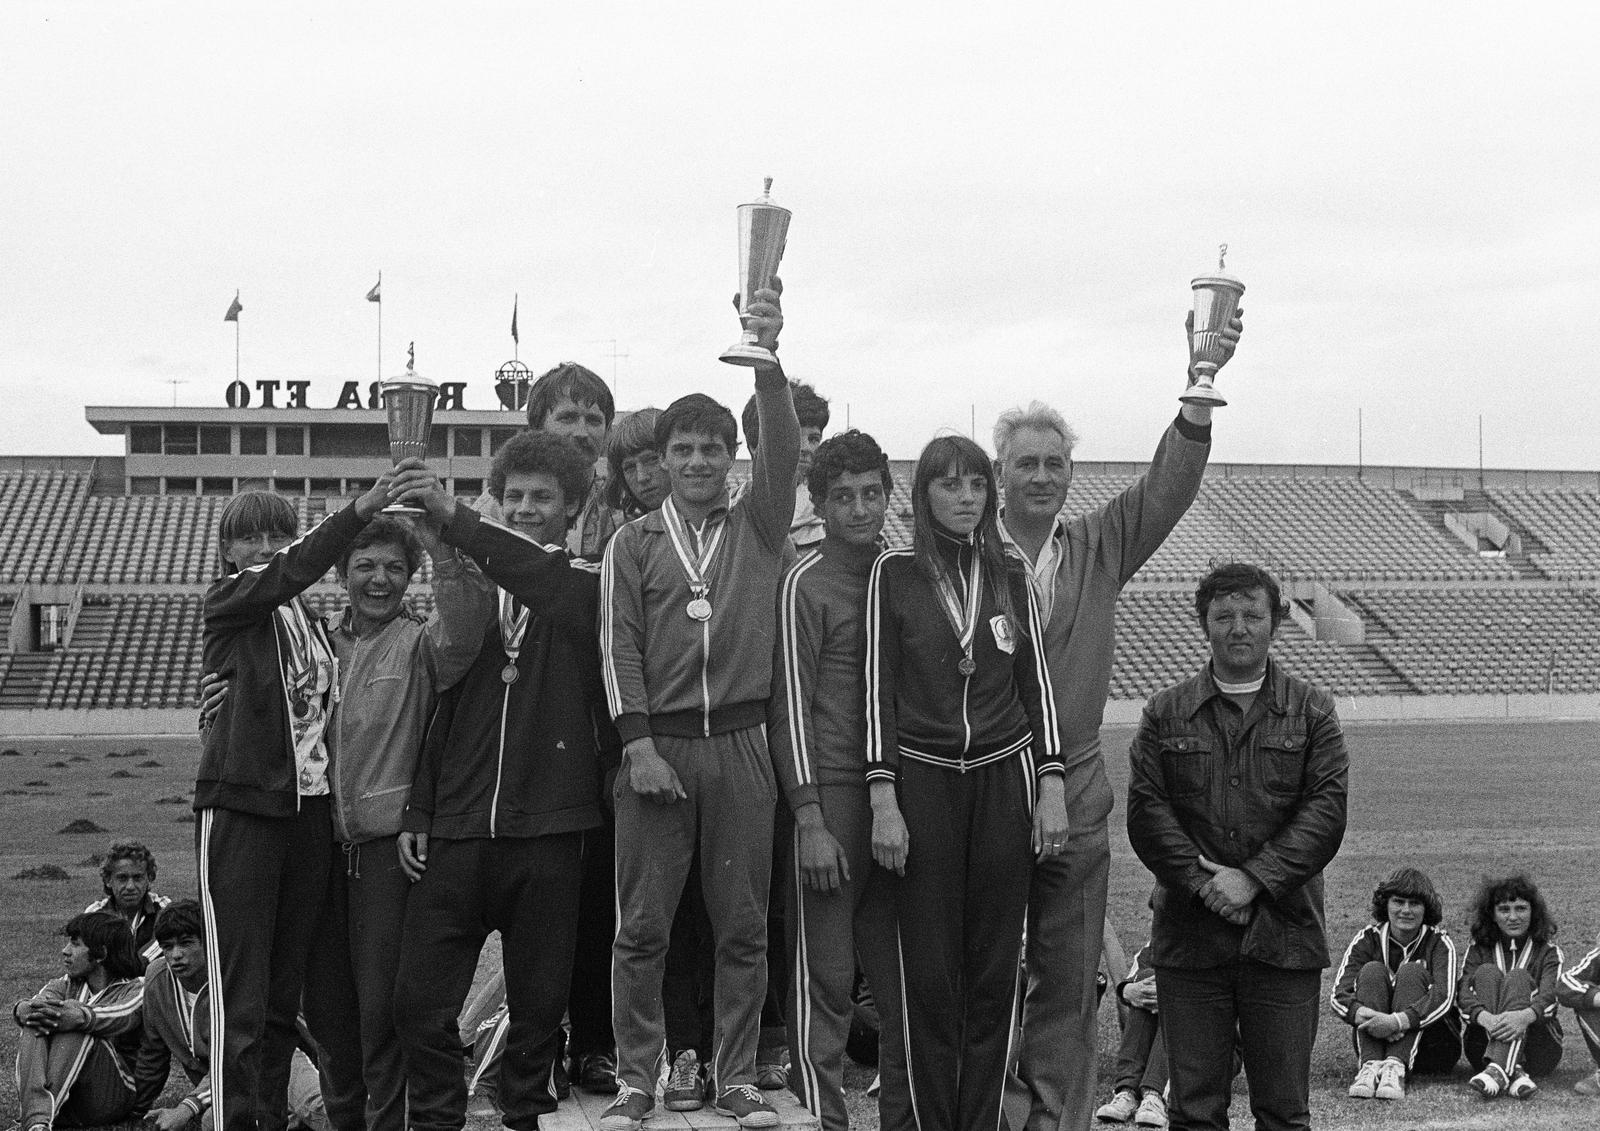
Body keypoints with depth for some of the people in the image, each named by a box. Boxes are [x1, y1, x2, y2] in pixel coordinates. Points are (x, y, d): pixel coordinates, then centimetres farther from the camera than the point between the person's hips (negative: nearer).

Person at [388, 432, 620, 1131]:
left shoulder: (586, 588, 4)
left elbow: (546, 585, -22)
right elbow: (440, 707, 15)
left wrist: (454, 520, -29)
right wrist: (416, 812, 9)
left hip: (549, 835, -3)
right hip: (457, 831, 3)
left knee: (539, 1002, 4)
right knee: (420, 1001, -1)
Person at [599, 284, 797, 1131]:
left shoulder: (759, 528, 9)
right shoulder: (633, 544, 8)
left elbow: (783, 449, -6)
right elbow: (619, 646, 1)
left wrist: (768, 358, -19)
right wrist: (637, 744, -9)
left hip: (741, 744, 1)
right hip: (657, 746, -1)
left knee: (743, 925, 5)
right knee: (641, 926, 1)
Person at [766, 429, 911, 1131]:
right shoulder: (805, 583, -2)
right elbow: (790, 706, -6)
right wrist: (812, 822, -12)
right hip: (831, 794, -5)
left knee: (908, 978, 7)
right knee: (824, 981, -2)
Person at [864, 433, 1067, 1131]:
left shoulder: (1008, 575, 9)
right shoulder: (895, 572, 1)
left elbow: (1036, 683, 10)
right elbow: (878, 687, -1)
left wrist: (1051, 786, 2)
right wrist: (883, 799, -8)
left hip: (1002, 779, 2)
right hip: (922, 780, -2)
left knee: (994, 968, 4)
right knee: (928, 972, -1)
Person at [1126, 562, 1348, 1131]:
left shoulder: (1311, 710, 7)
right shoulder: (1165, 713, 9)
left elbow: (1327, 809, -3)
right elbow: (1145, 810, 0)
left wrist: (1254, 878, -13)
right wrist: (1201, 881, -13)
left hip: (1283, 934, 0)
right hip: (1189, 936, 1)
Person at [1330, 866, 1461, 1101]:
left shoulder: (1439, 943, -2)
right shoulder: (1368, 939, 2)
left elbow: (1444, 998, -20)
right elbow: (1339, 994, -11)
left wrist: (1398, 1021, -37)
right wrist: (1363, 1015, -35)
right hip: (1373, 1042, 1)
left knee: (1411, 972, -22)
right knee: (1372, 970, -20)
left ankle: (1396, 1067, -41)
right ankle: (1370, 1066, -39)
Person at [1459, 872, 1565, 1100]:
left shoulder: (1547, 951, 8)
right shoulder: (1479, 950, 13)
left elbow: (1550, 995, -13)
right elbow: (1464, 993, -7)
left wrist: (1526, 1016, -38)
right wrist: (1485, 1018, -32)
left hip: (1539, 1051, -1)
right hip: (1484, 1045, 1)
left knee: (1518, 977, -23)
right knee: (1487, 973, -19)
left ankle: (1498, 1071, -48)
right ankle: (1514, 1073, -43)